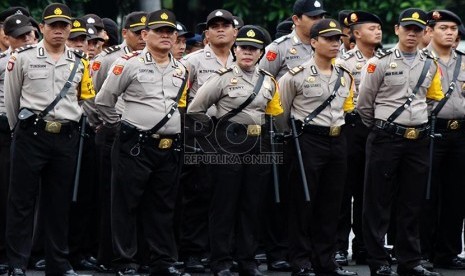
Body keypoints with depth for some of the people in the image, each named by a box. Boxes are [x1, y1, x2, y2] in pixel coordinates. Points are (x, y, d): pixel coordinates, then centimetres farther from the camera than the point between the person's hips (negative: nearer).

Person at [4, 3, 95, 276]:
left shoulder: (79, 63, 9)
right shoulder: (23, 58, -1)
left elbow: (86, 99, 17)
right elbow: (11, 99, 7)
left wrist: (69, 123, 10)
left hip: (67, 138, 3)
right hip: (31, 135, -3)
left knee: (59, 202, 8)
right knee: (22, 200, -2)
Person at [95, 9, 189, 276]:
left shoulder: (182, 70, 12)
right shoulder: (130, 63, -6)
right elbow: (104, 100, 0)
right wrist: (117, 124, 7)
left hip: (170, 149, 5)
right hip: (135, 145, -5)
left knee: (163, 207, 10)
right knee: (127, 205, 1)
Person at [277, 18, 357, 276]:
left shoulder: (345, 76, 10)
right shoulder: (298, 75, -8)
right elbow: (281, 109, 1)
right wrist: (293, 134, 10)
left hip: (337, 142, 6)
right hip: (309, 142, -6)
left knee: (331, 204, 9)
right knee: (303, 204, -1)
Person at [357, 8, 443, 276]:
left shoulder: (430, 65, 9)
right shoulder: (380, 62, -5)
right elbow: (364, 104, 1)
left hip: (419, 140, 4)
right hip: (386, 139, -4)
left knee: (413, 203, 8)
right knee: (379, 202, 0)